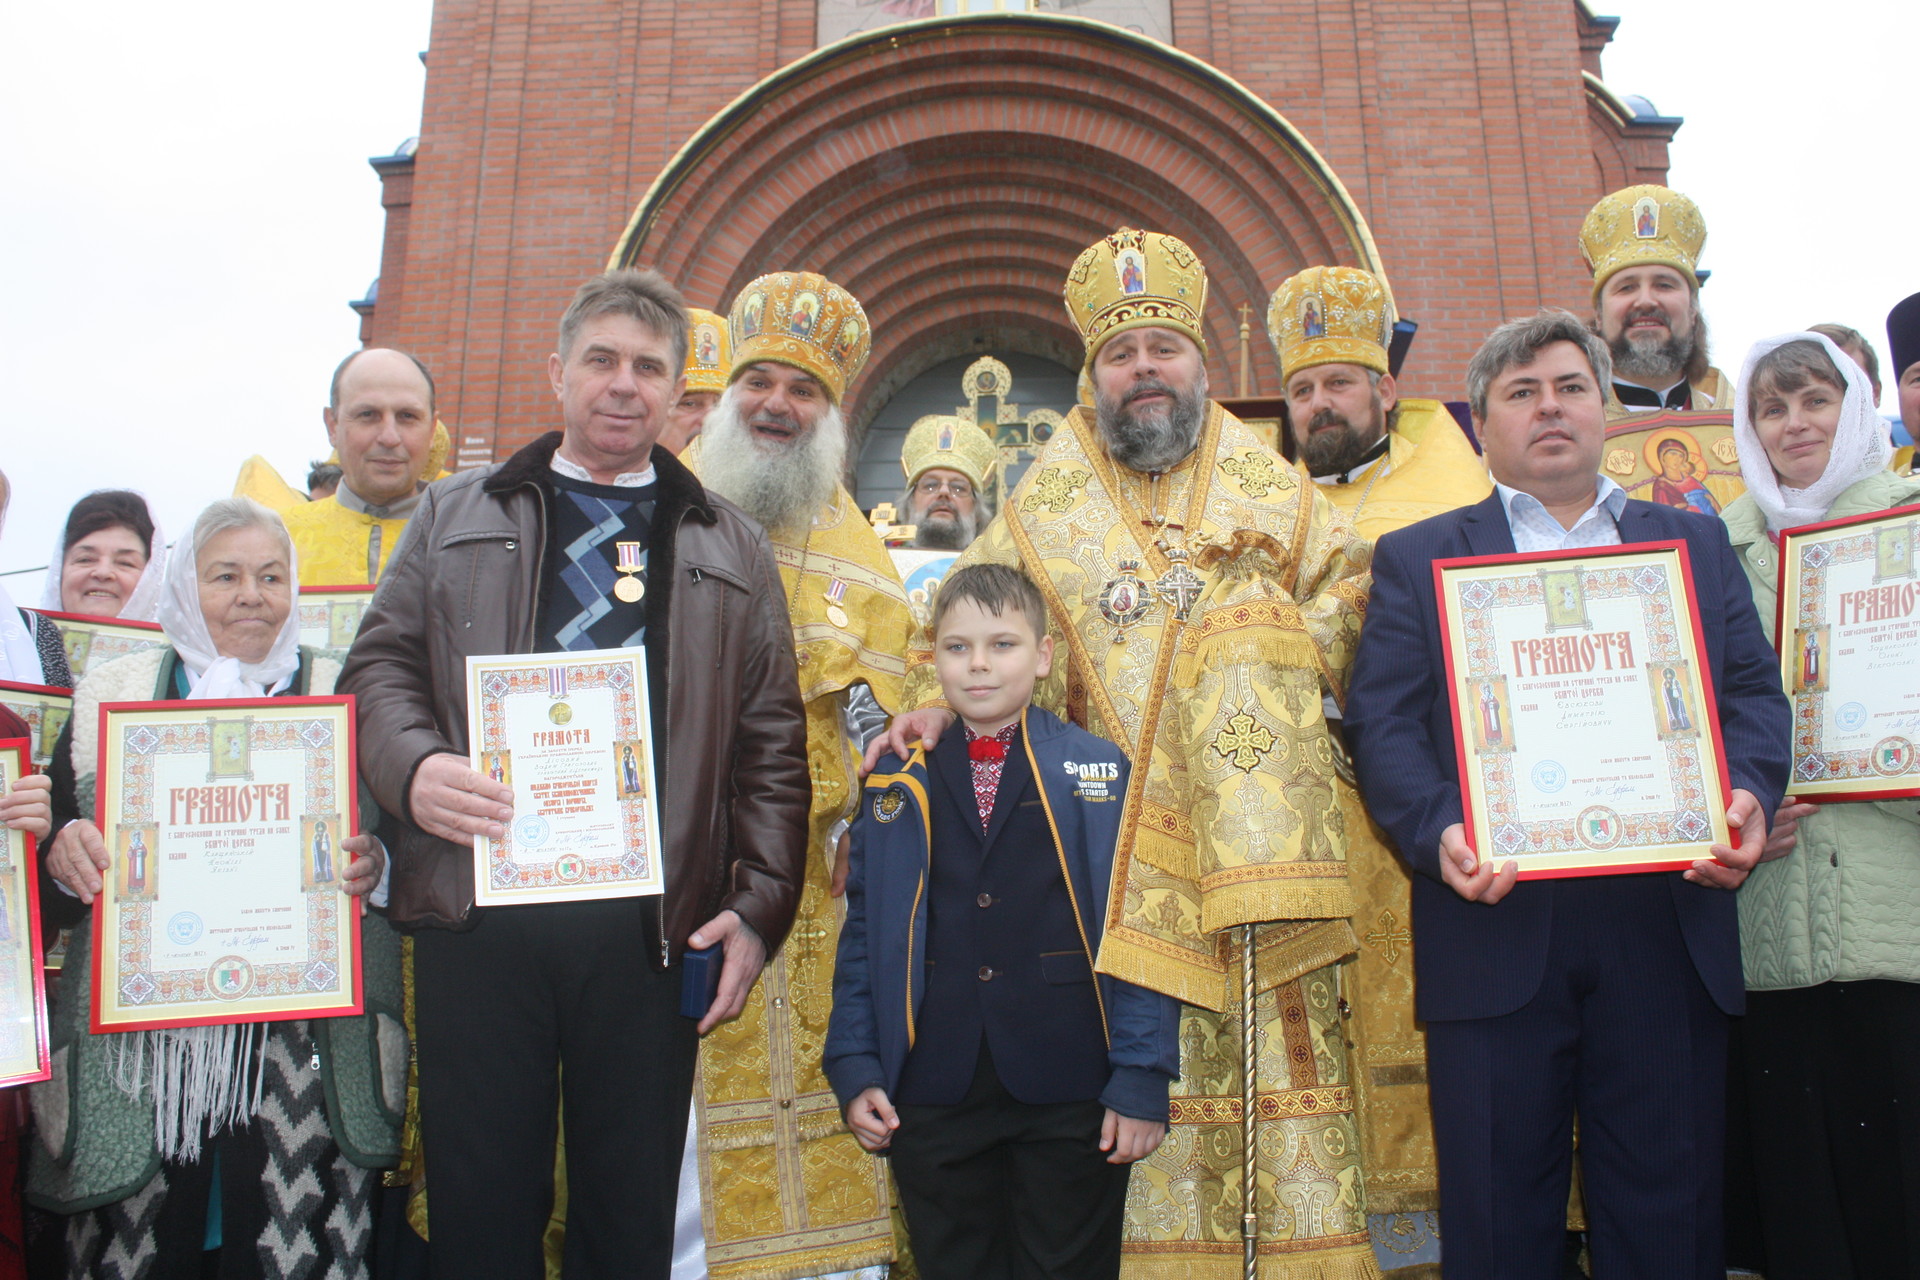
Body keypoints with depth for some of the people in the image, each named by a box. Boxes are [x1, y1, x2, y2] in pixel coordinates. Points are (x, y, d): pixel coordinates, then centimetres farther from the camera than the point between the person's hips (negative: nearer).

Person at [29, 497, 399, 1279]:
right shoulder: (110, 698, 10)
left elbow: (387, 849, 8)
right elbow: (46, 897, 11)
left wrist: (373, 864, -14)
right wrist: (60, 859, -11)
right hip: (141, 1048, 1)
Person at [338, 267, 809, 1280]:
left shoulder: (733, 551, 11)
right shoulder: (455, 518, 14)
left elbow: (772, 740, 7)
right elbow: (380, 667, 10)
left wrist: (760, 906, -2)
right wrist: (415, 765, -11)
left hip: (655, 926, 0)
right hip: (477, 911, 0)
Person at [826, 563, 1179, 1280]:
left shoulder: (1100, 772, -1)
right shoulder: (897, 785, 5)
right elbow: (863, 931, 8)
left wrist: (1142, 1080, -8)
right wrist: (854, 1069, 1)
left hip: (1070, 1095, -1)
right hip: (930, 1097, 2)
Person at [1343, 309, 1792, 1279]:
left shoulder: (1696, 543, 18)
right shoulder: (1416, 559, 10)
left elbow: (1753, 691, 11)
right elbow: (1380, 724, 0)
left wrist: (1748, 792, -10)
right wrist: (1439, 833, -17)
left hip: (1668, 924, 2)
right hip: (1496, 926, -2)